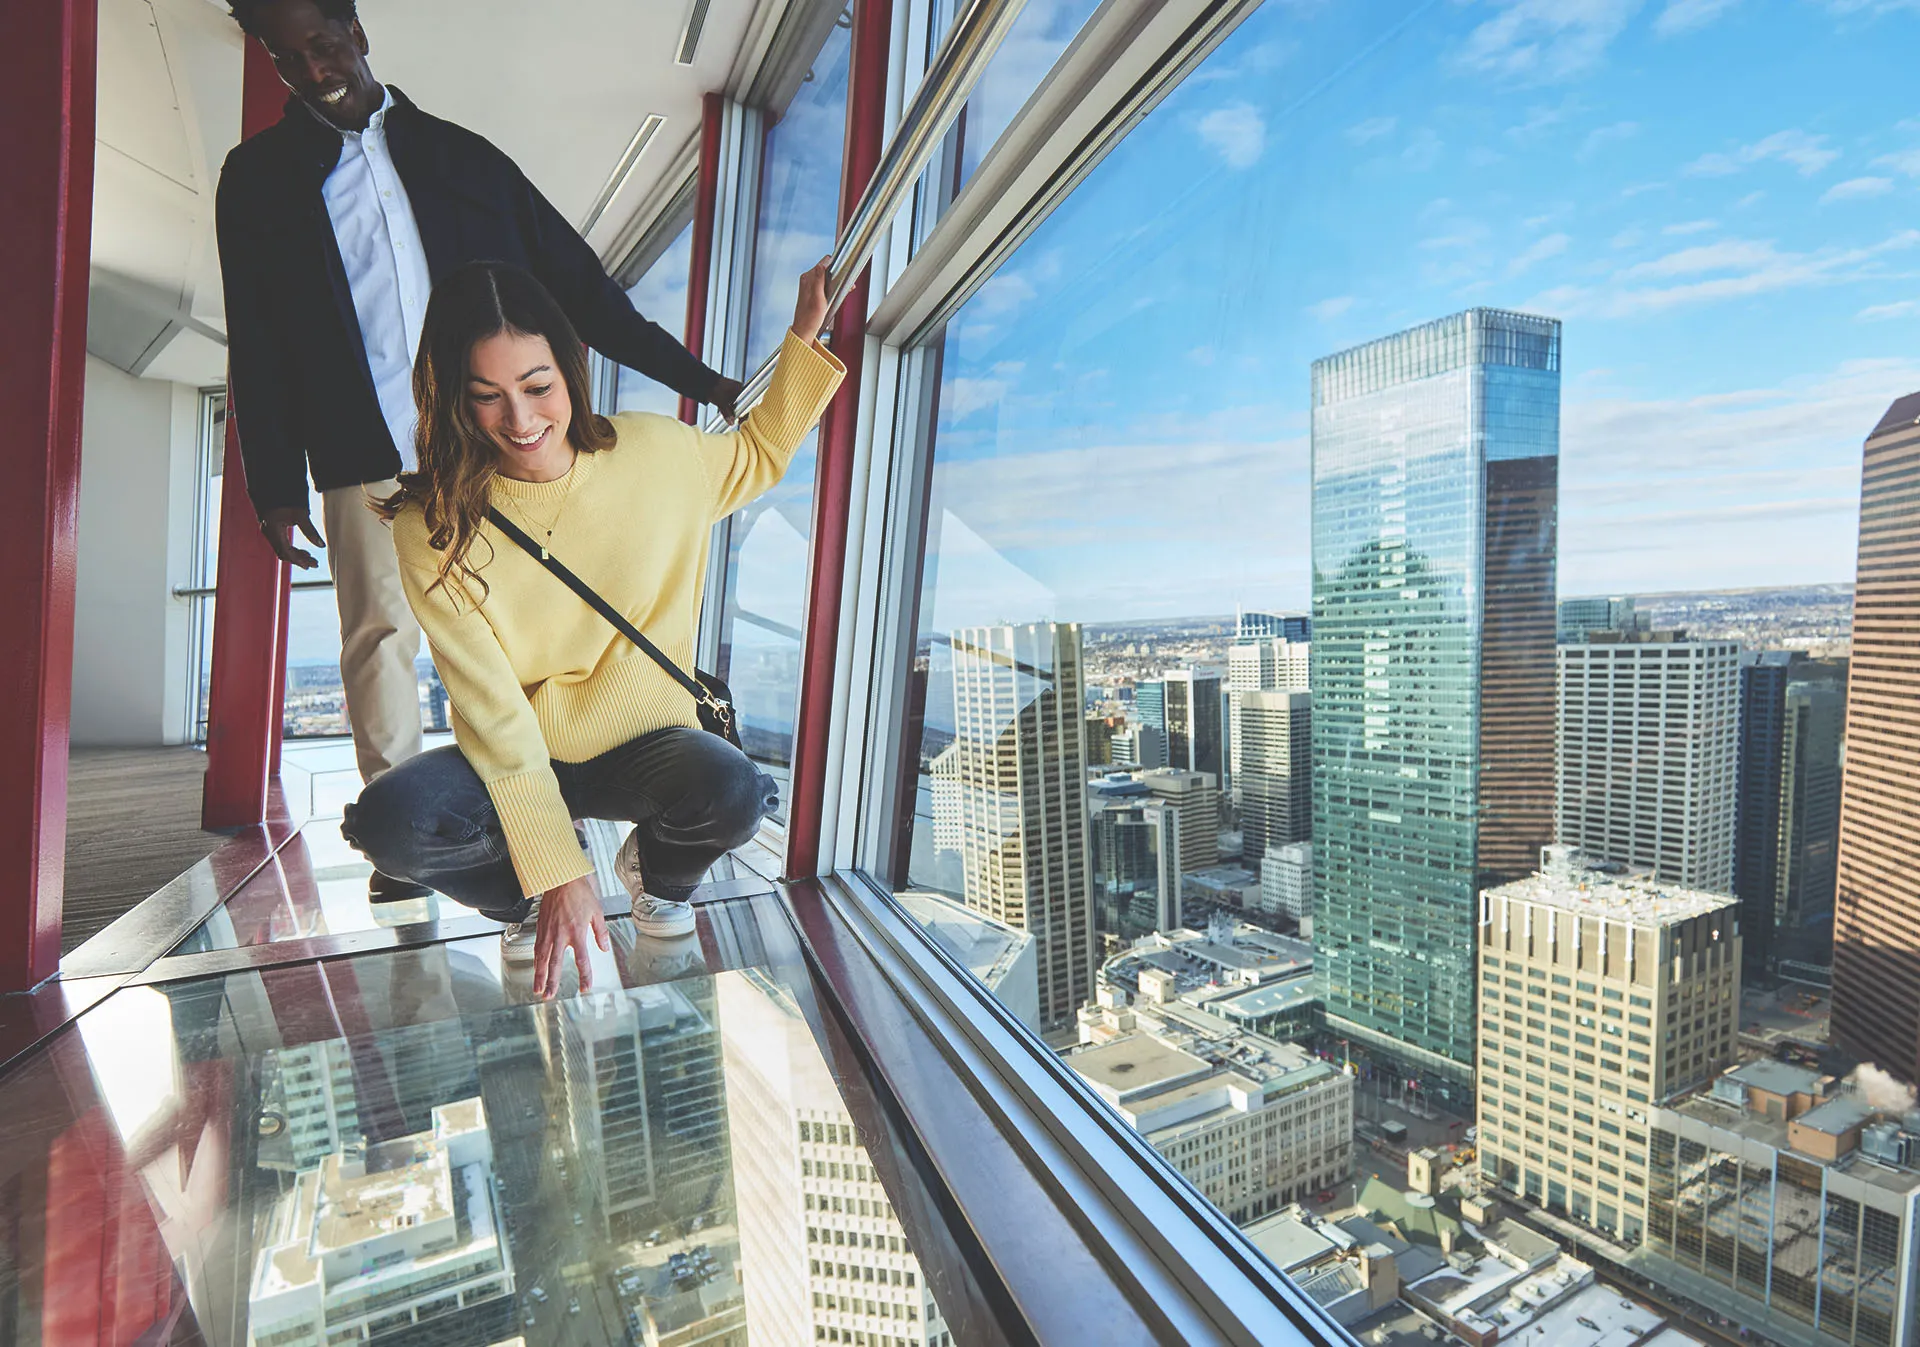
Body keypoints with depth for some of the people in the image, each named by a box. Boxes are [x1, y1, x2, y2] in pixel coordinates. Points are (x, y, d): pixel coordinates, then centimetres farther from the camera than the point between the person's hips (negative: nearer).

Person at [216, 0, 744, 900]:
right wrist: (275, 485, 2)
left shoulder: (460, 155, 14)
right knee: (380, 638, 1)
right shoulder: (258, 176, 12)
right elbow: (256, 346, 10)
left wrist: (697, 379, 6)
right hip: (366, 460, 0)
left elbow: (574, 284, 11)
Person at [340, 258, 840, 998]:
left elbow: (759, 454, 14)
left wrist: (805, 333, 4)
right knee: (389, 819, -30)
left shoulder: (654, 453, -9)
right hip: (513, 763, 0)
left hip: (645, 743, 1)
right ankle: (531, 898, 6)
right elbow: (493, 712, -20)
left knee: (733, 791, -32)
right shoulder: (433, 525, -15)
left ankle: (657, 869, 7)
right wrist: (556, 874, -24)